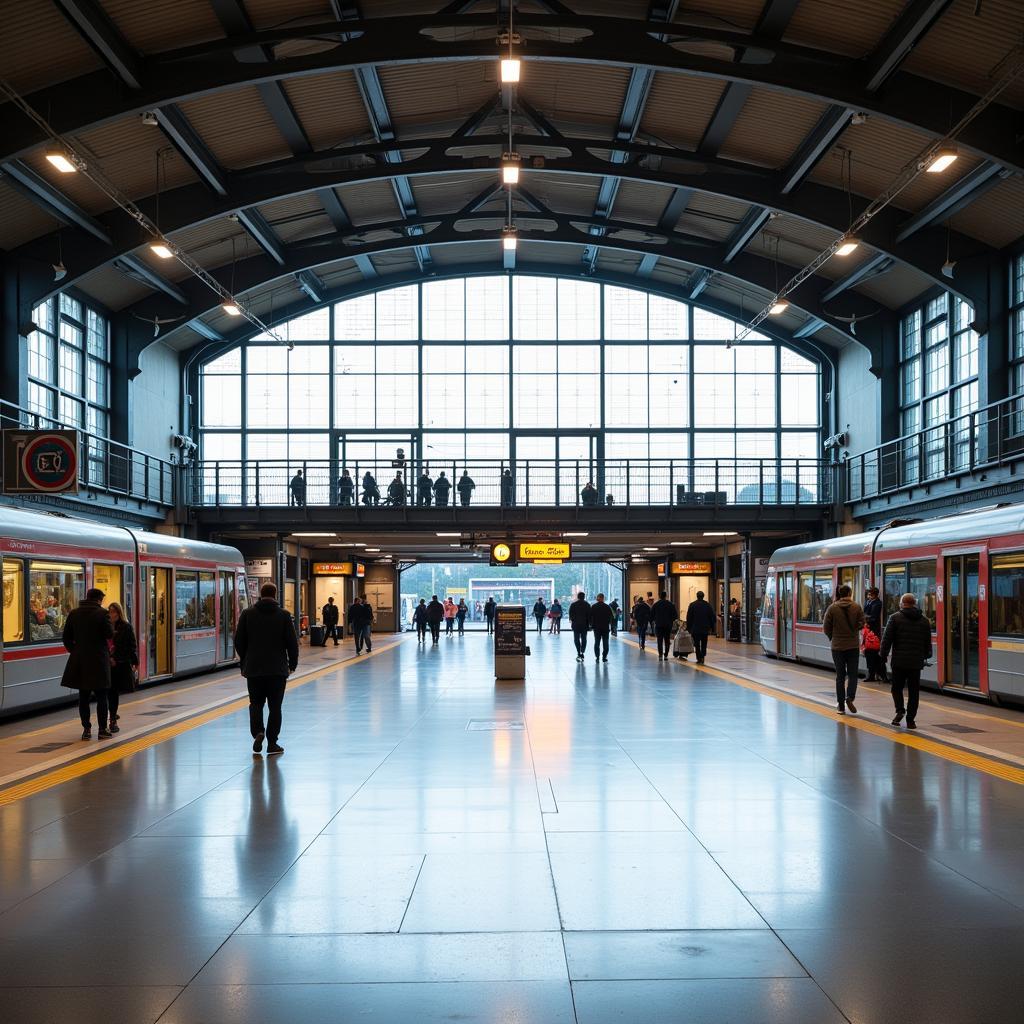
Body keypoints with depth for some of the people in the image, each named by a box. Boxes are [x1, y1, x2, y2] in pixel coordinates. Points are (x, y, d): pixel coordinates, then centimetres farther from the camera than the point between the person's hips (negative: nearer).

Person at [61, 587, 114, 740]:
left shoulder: (73, 613, 5)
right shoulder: (102, 613, -9)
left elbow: (67, 637, 8)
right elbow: (110, 634, -8)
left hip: (79, 659, 4)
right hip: (99, 660, -4)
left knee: (83, 696, 9)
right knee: (101, 697, 4)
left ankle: (86, 729, 8)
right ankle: (102, 729, 5)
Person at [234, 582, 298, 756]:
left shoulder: (247, 614, 0)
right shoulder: (283, 615, -4)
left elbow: (239, 641, 4)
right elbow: (292, 642, -4)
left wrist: (244, 661, 17)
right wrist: (292, 664, 8)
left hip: (253, 668, 1)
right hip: (278, 669, -1)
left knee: (256, 703, 13)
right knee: (275, 706, 6)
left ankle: (258, 731, -10)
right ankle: (272, 743, 5)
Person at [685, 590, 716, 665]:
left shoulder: (692, 605, -3)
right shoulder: (708, 605, 2)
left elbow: (689, 617, -1)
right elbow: (712, 617, 4)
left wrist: (689, 628, 5)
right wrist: (712, 628, 9)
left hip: (695, 629, -2)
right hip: (705, 629, 2)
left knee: (697, 644, 2)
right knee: (704, 644, 11)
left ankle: (699, 659, -4)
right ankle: (702, 657, 0)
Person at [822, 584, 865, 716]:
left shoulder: (832, 608, -6)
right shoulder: (857, 607, -6)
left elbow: (826, 627, -4)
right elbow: (861, 624, -6)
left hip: (837, 646, 1)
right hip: (853, 646, -1)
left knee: (840, 676, 9)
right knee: (852, 674, 9)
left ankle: (841, 706, 9)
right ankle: (850, 697, -14)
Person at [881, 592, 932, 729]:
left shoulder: (895, 618, -3)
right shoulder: (924, 620, 9)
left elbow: (887, 639, -5)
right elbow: (928, 642, 15)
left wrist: (883, 656, 3)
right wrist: (926, 655, 28)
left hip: (899, 661, -3)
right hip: (916, 662, 3)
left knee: (897, 687, 11)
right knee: (913, 691, 7)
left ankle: (900, 710, -8)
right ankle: (910, 720, 6)